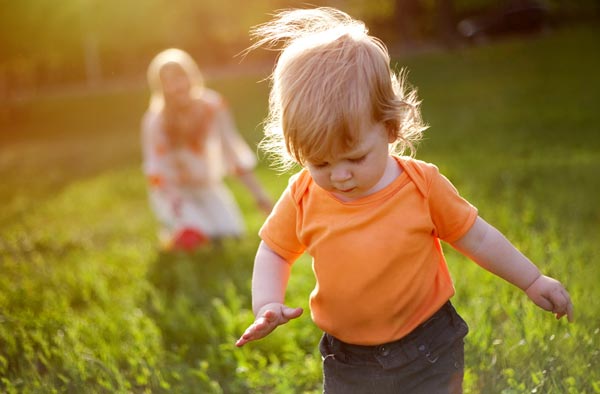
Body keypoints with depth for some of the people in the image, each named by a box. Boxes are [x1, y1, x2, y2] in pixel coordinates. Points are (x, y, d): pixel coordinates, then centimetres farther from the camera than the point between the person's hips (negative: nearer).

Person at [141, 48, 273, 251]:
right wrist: (173, 198, -33)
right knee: (192, 238, -26)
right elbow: (156, 169, -13)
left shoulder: (213, 107, -10)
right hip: (172, 190, -2)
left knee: (231, 233, -18)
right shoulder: (155, 121, -16)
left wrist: (260, 195, -5)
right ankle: (170, 226, 8)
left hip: (208, 187, 3)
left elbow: (234, 150, -3)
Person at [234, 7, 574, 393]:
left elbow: (477, 237, -2)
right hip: (347, 362, 2)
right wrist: (268, 305, -14)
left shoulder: (422, 185, -15)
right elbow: (274, 252, 3)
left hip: (429, 353, -2)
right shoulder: (303, 197, -11)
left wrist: (533, 281, 4)